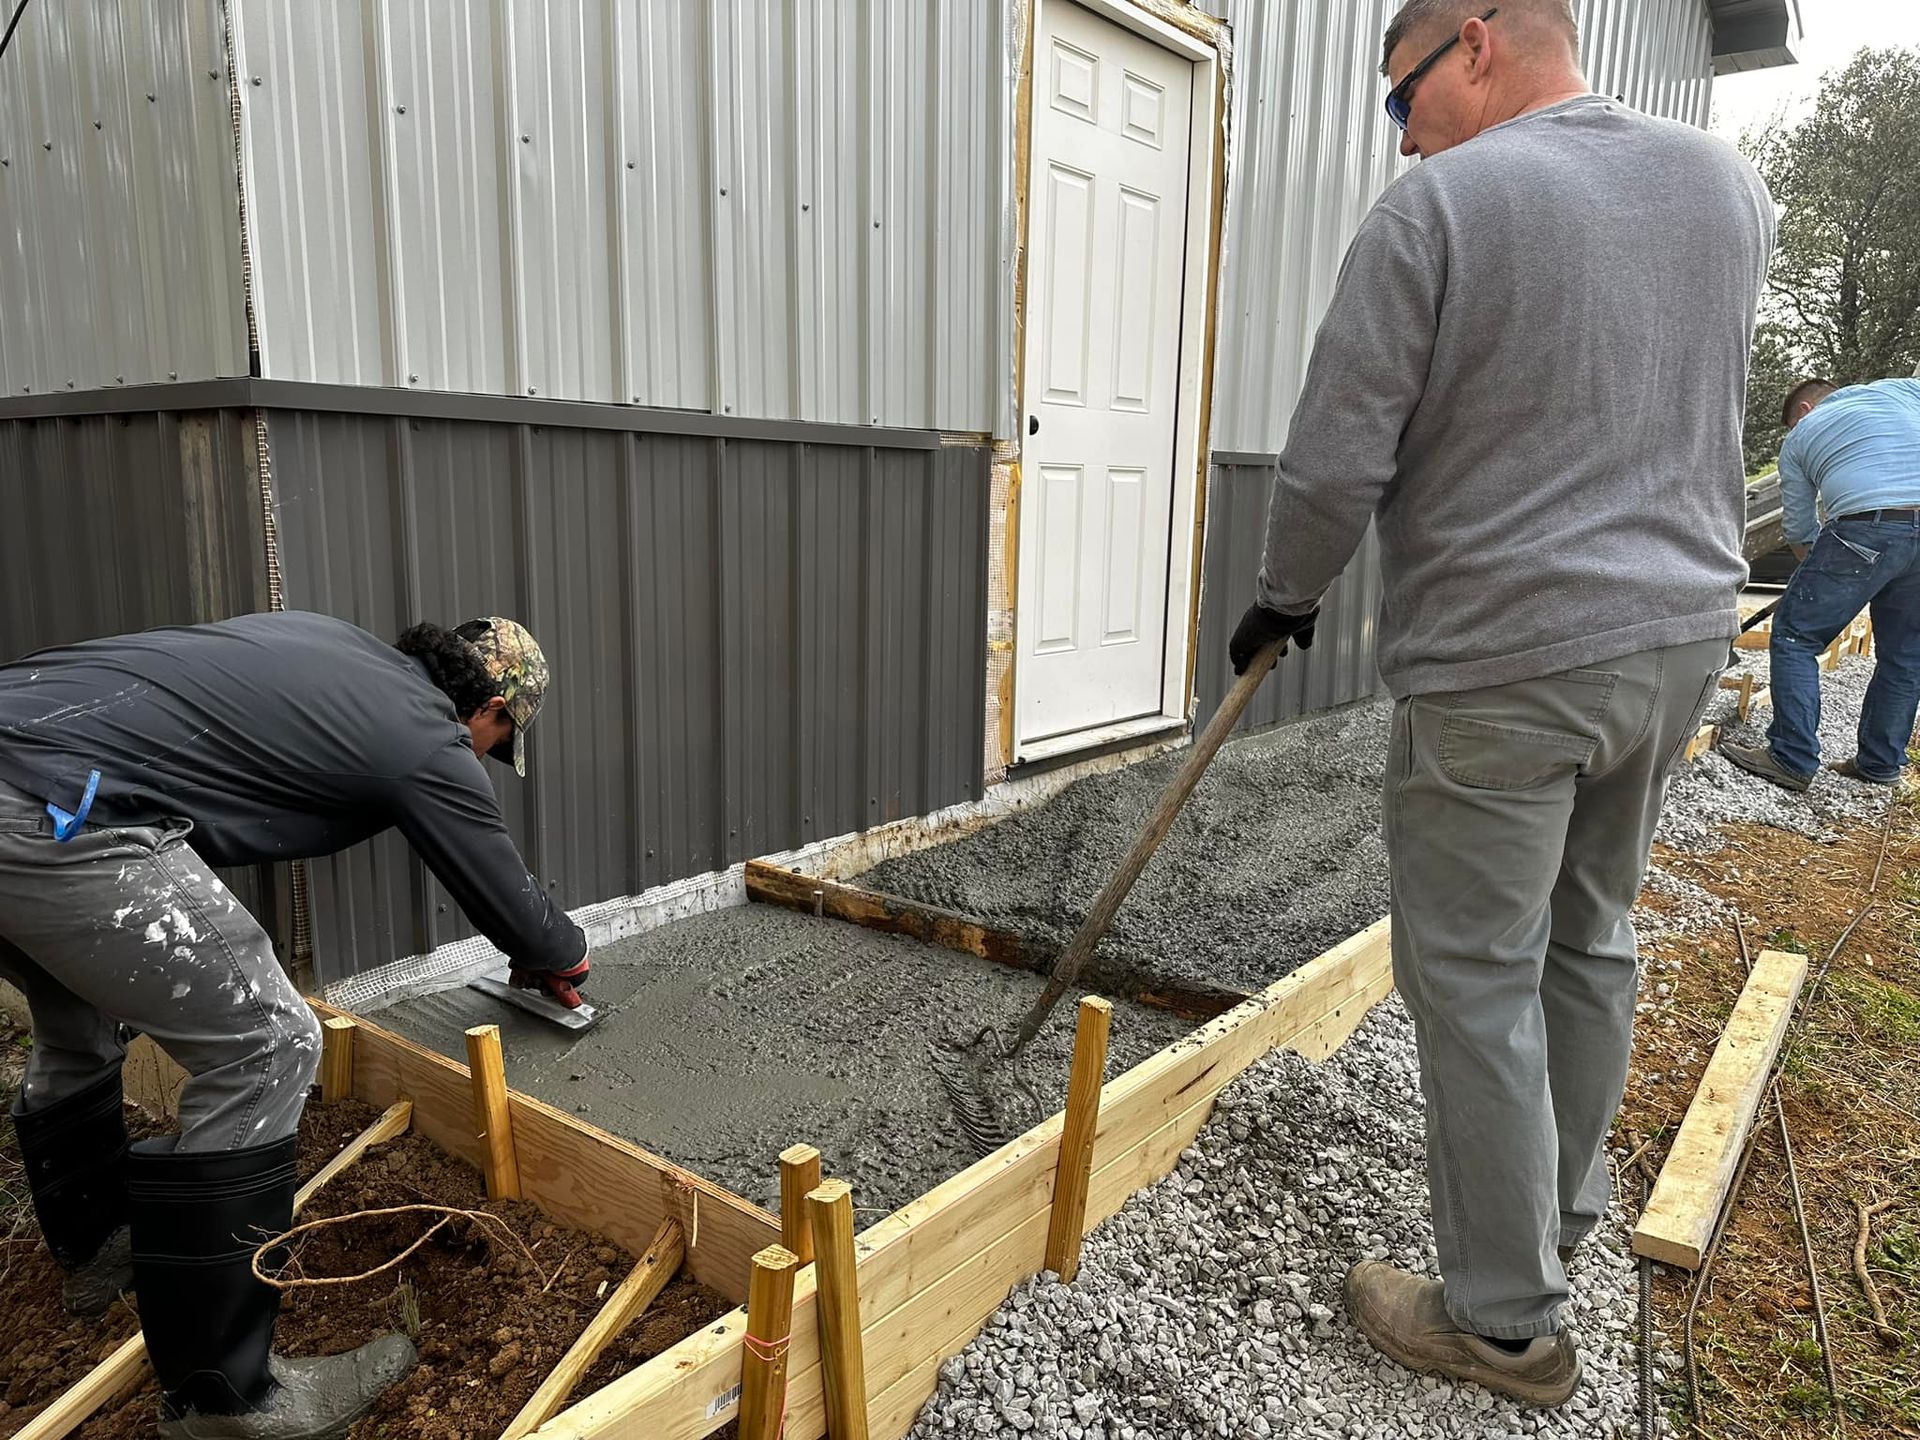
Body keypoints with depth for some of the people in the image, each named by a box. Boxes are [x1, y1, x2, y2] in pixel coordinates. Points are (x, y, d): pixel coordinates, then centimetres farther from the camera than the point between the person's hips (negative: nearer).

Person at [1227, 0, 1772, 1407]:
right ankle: (1558, 1216, 37)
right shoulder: (1728, 182, 10)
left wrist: (1285, 600, 3)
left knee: (1476, 981, 3)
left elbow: (1337, 459, -12)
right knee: (1588, 938, 20)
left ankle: (1507, 1322, 16)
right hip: (1681, 632, 7)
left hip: (1502, 663, -7)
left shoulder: (1438, 207, -11)